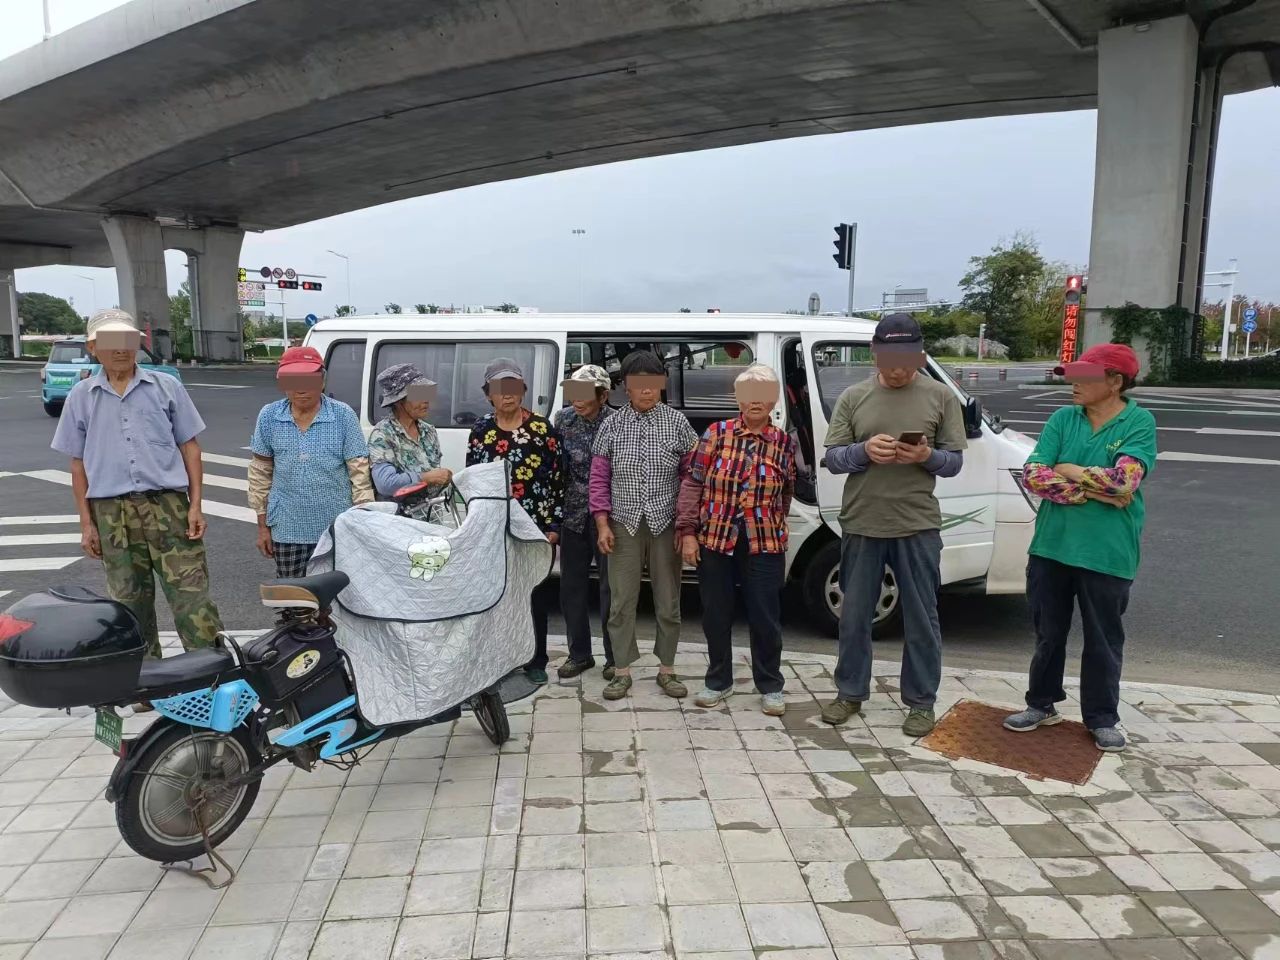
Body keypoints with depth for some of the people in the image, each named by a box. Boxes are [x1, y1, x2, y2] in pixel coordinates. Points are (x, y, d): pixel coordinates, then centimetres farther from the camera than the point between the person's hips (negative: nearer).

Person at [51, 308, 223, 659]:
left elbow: (189, 447, 6)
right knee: (129, 600, 9)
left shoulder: (166, 386, 6)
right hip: (112, 513, 2)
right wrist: (86, 523, 7)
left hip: (168, 505, -2)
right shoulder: (80, 397, 9)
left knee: (191, 596, -7)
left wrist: (195, 506, -2)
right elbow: (79, 464, 11)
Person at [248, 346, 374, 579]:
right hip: (287, 529, 2)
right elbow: (260, 472, 7)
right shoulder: (269, 416, 0)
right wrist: (263, 525, 8)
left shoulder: (343, 415, -7)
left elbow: (360, 471, -5)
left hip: (337, 527, -2)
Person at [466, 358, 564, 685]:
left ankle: (535, 661, 19)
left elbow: (557, 478, -1)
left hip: (537, 526, -1)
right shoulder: (480, 430, 6)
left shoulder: (543, 427, -1)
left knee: (536, 593, 7)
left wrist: (554, 524, -5)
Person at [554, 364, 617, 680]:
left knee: (610, 586, 5)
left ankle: (614, 657, 19)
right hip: (573, 514, 4)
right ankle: (579, 654, 25)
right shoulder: (563, 419, 2)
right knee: (572, 585, 10)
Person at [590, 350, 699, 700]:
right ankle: (622, 671, 17)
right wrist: (603, 524, -3)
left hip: (665, 525, 0)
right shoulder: (612, 425, 3)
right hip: (624, 526, 0)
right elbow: (599, 478, 4)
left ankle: (667, 669, 23)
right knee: (622, 602, 5)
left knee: (668, 602, 8)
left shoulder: (677, 422, 1)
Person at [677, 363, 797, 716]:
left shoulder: (783, 442, 3)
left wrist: (770, 525, 9)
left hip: (764, 544, 0)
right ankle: (718, 682, 29)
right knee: (716, 615, 11)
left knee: (765, 617, 6)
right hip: (714, 540, 0)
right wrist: (688, 531, -7)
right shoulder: (716, 433, -1)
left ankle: (770, 686, 24)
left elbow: (786, 494, 13)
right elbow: (692, 482, -2)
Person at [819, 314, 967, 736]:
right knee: (854, 615, 11)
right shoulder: (852, 397, 4)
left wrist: (927, 456, -18)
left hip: (918, 525, -1)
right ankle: (850, 693, 27)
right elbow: (832, 459, 2)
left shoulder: (941, 397, 3)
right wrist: (864, 451, -18)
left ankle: (921, 702, 23)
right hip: (861, 523, 1)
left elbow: (954, 461, 3)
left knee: (921, 619, 8)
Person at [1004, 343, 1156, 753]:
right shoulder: (1062, 419, 2)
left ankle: (1102, 718, 27)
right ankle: (1042, 703, 31)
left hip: (1107, 553, -3)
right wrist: (1095, 489, -16)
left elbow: (1124, 479, -22)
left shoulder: (1139, 422, -7)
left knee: (1103, 639, 11)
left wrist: (1068, 470, -10)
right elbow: (1032, 476, -8)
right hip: (1051, 546, 3)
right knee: (1048, 632, 15)